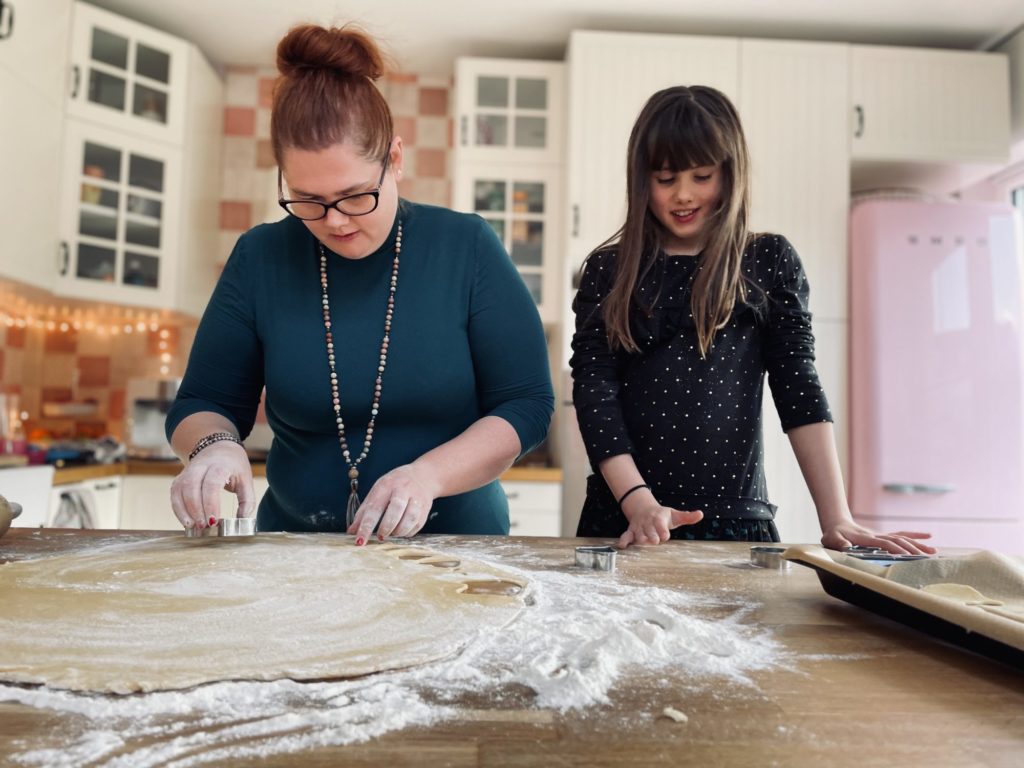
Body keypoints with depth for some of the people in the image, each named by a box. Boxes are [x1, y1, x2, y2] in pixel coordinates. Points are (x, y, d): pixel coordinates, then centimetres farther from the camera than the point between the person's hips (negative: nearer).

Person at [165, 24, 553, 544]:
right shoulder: (260, 258, -2)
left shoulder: (467, 248, -7)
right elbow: (203, 404, 5)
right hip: (295, 550, 4)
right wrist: (216, 445, -18)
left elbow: (527, 403, -7)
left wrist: (428, 474, -22)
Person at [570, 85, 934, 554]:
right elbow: (593, 389, -5)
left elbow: (799, 389, -2)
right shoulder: (608, 270, 3)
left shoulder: (769, 262, 5)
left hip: (737, 523, 1)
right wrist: (639, 503, -17)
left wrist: (837, 520, -10)